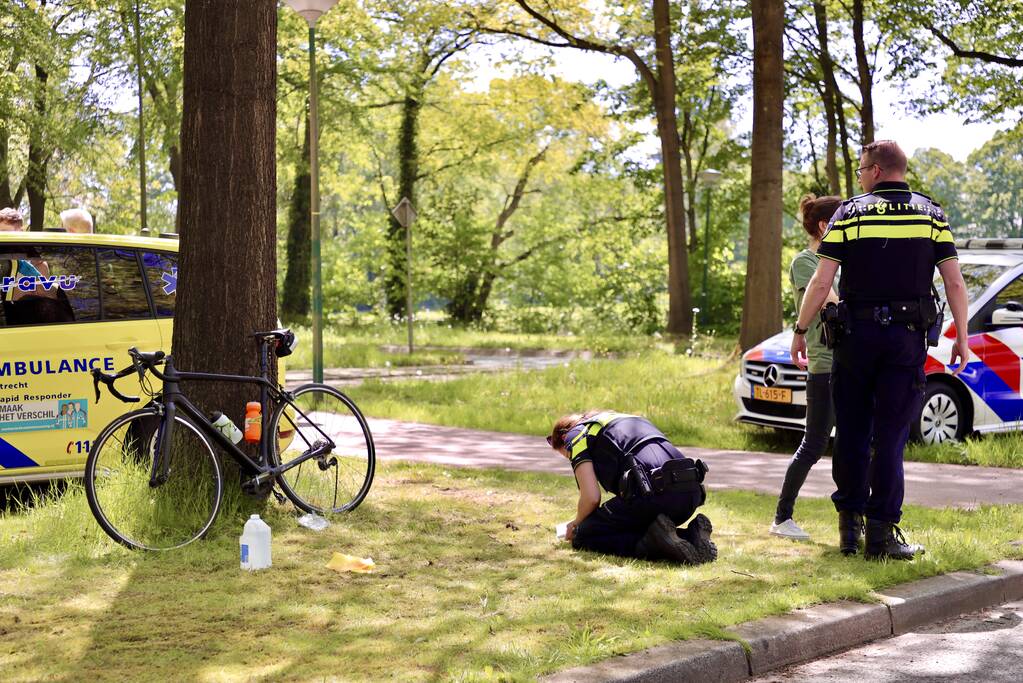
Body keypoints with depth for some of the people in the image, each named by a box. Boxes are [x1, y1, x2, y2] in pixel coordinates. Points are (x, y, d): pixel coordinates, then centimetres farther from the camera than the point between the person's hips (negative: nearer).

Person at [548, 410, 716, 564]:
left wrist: (577, 523, 22)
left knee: (582, 537, 7)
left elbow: (591, 498, 2)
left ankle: (651, 543, -13)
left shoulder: (576, 435, 14)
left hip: (652, 493, -8)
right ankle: (691, 534, 5)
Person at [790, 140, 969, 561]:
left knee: (852, 433, 10)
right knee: (890, 437, 1)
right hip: (907, 337, 0)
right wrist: (961, 337, 8)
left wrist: (800, 330, 5)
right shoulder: (932, 215, 4)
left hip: (857, 334, 0)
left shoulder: (850, 214, 0)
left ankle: (849, 526, 13)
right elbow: (954, 282, 0)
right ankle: (881, 533, -1)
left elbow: (821, 282, -5)